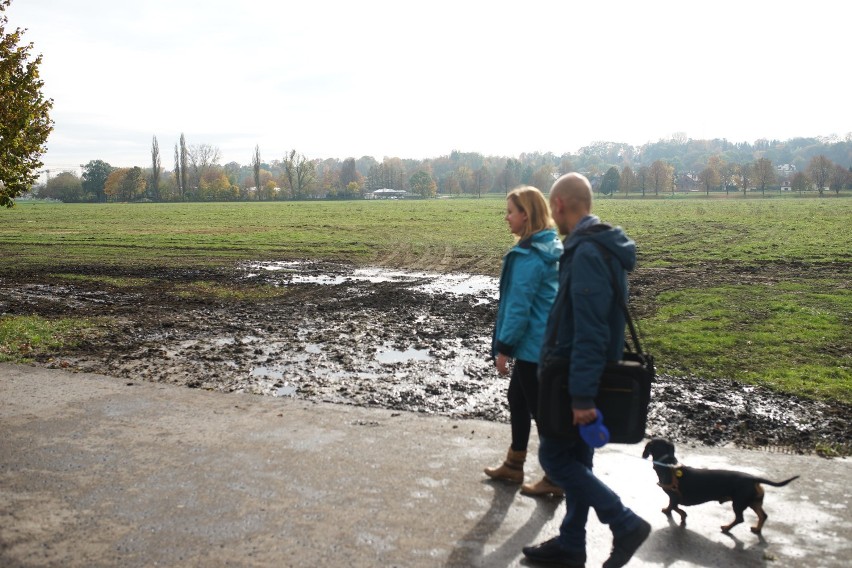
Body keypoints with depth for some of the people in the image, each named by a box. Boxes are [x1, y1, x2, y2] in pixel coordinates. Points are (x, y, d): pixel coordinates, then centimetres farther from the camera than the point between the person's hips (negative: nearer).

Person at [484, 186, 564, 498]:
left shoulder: (528, 256, -22)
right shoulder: (550, 248, 7)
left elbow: (518, 306, -21)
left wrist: (503, 347, -14)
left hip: (533, 345, -10)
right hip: (544, 341, 10)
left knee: (541, 409, 3)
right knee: (517, 399, 20)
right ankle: (514, 465, 34)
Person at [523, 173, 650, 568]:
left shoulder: (586, 253, -21)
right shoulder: (604, 247, 11)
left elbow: (590, 332, -26)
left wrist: (582, 395, -24)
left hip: (578, 376, -10)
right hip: (591, 374, 10)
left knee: (554, 457, 2)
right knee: (576, 459, 16)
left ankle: (626, 524, 7)